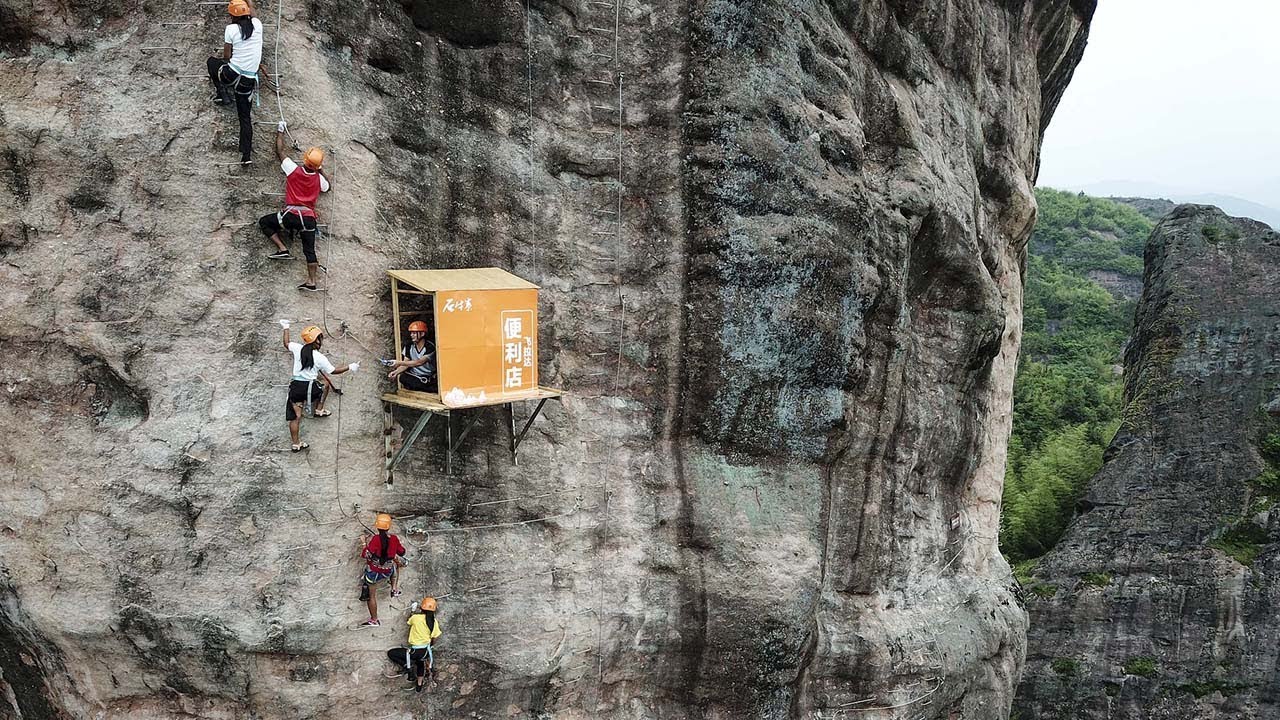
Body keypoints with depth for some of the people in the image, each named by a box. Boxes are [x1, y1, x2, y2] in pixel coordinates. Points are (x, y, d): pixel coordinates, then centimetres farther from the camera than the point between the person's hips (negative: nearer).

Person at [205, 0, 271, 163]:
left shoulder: (231, 29, -6)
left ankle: (222, 93, 18)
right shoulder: (257, 24, 3)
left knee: (212, 61, 29)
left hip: (232, 74, -4)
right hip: (249, 80, 4)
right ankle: (246, 154, 5)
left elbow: (227, 56, 1)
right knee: (245, 116, 12)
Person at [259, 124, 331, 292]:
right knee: (310, 250, 7)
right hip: (309, 218, 3)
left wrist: (280, 132, 21)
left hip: (291, 215, -3)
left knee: (264, 222, 16)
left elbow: (280, 152, 9)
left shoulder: (294, 170, -4)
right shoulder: (319, 178, 5)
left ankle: (282, 249, 3)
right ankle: (311, 282, 0)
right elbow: (328, 187, 30)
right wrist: (322, 170, 33)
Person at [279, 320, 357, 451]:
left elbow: (286, 344, 21)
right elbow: (333, 371, 1)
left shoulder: (298, 348, 0)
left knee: (295, 417, 7)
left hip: (295, 387, 3)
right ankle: (319, 410, 30)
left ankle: (296, 444, 11)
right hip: (309, 388, -3)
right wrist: (349, 367, 11)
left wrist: (286, 328, 35)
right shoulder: (320, 358, -9)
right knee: (325, 383, 29)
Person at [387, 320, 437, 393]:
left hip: (429, 378, -3)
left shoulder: (430, 347, -14)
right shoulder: (409, 347, 3)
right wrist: (396, 372, -24)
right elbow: (405, 365, -3)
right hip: (414, 377, 3)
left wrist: (399, 363, -32)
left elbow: (419, 362, -26)